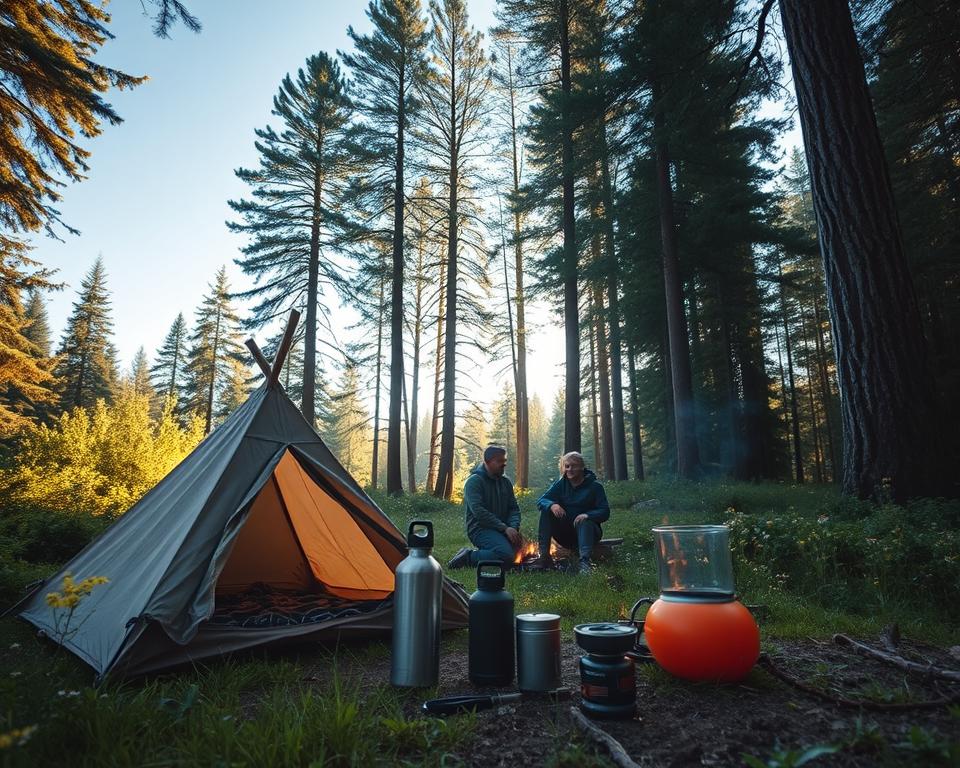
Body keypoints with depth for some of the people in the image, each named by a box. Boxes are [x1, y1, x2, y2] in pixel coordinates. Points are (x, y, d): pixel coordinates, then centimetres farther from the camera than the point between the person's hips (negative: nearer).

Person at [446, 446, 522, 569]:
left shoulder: (506, 482, 14)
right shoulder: (474, 481, -8)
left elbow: (514, 508, 11)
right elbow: (478, 511, -19)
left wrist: (514, 527, -11)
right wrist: (504, 528, -21)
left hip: (502, 530, 8)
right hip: (480, 528, -8)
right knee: (507, 555, -31)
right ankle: (468, 557, -8)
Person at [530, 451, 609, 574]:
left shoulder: (594, 486, -6)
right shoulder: (561, 484, 3)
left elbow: (605, 512, -14)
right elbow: (541, 501, -5)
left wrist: (587, 515, -35)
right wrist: (552, 505, -30)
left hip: (587, 529, -3)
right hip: (565, 535, 3)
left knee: (584, 521, -35)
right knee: (546, 510, -19)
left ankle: (584, 561, -54)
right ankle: (544, 556, -24)